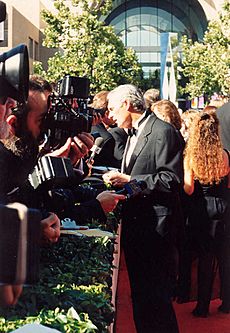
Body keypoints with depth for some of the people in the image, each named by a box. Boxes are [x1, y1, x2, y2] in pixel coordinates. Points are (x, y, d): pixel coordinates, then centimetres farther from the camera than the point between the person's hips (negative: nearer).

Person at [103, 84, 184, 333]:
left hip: (155, 228, -9)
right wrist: (119, 179, 6)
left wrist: (129, 180, -20)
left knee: (156, 298, -4)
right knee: (139, 294, 16)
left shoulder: (163, 131, -13)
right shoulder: (133, 134, 17)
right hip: (134, 225, 9)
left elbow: (171, 180, -19)